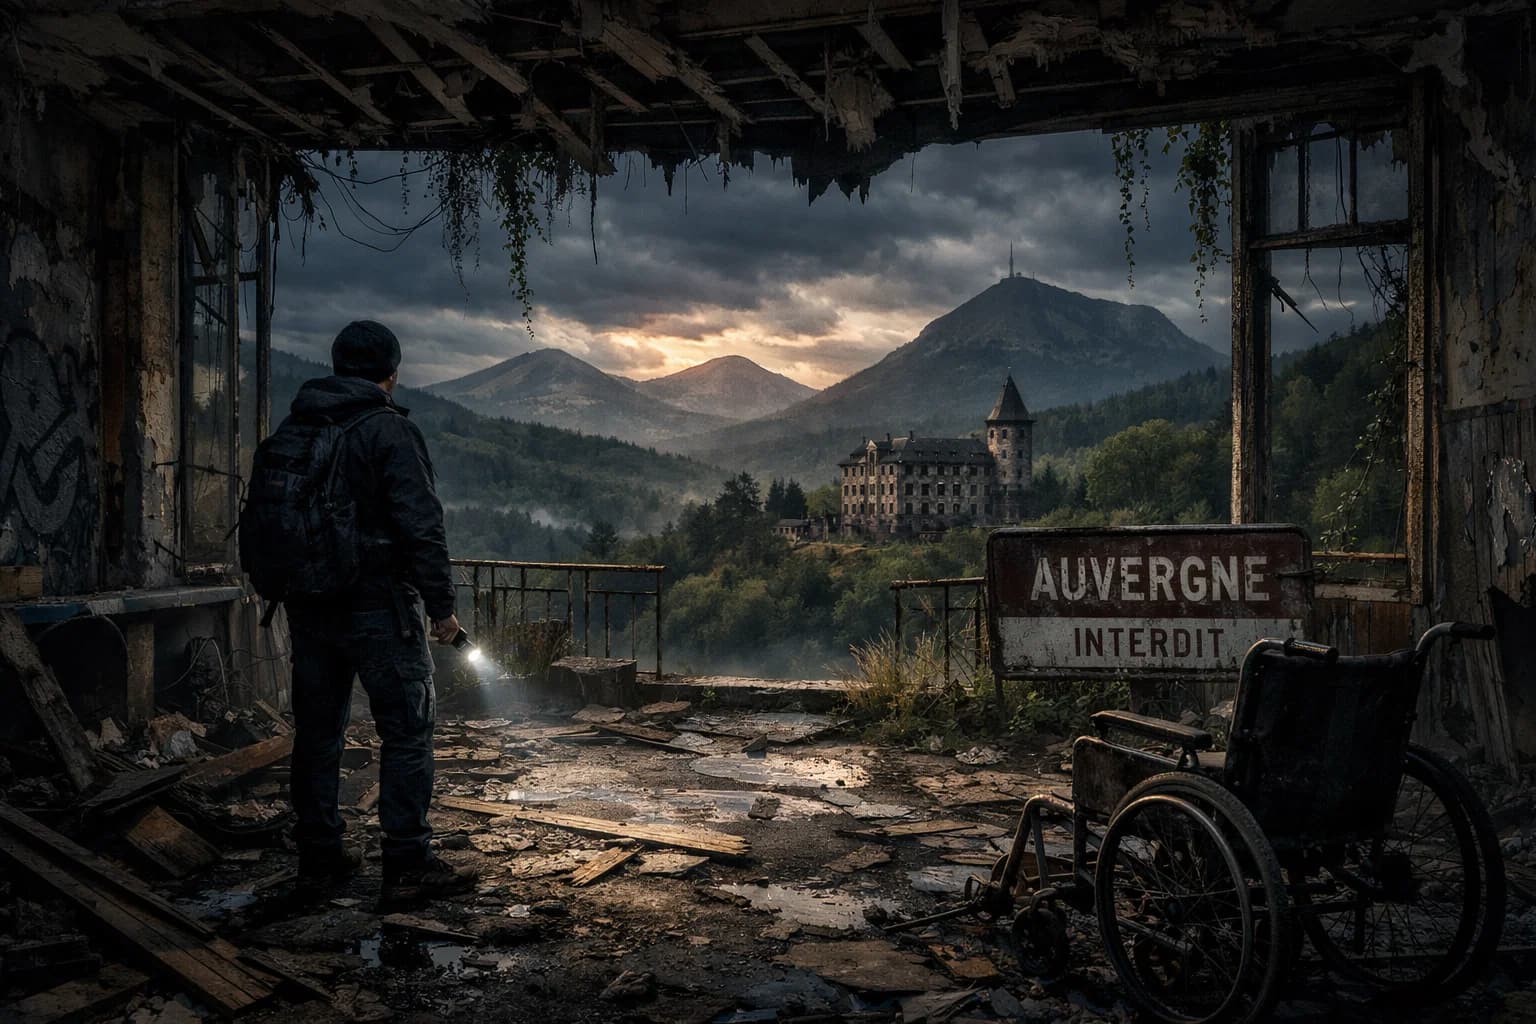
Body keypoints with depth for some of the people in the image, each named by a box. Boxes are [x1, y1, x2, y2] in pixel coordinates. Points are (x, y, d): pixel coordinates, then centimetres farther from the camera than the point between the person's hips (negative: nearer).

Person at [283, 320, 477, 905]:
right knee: (407, 730, 0)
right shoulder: (389, 431, -12)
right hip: (378, 606, -7)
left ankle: (319, 856, 23)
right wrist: (442, 605, -12)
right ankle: (408, 865, 1)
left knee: (317, 731, 14)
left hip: (308, 608, 7)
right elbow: (421, 526, -17)